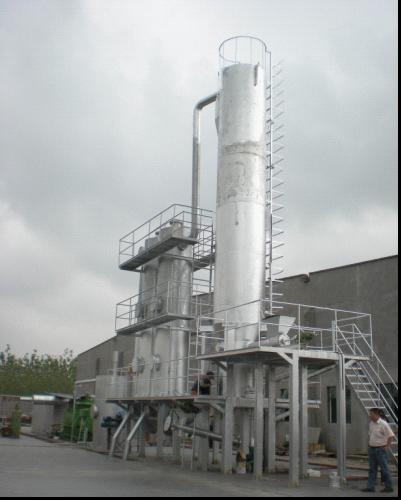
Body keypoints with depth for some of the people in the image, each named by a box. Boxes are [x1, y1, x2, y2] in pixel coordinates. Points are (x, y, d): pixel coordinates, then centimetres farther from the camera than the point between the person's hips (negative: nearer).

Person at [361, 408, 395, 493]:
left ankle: (389, 487, 10)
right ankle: (371, 487, 11)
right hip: (372, 449, 8)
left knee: (384, 469, 0)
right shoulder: (371, 423, 8)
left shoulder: (383, 424, -16)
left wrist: (386, 447, -13)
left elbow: (391, 436, -16)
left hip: (380, 449, -8)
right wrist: (370, 444, 13)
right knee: (372, 469, 8)